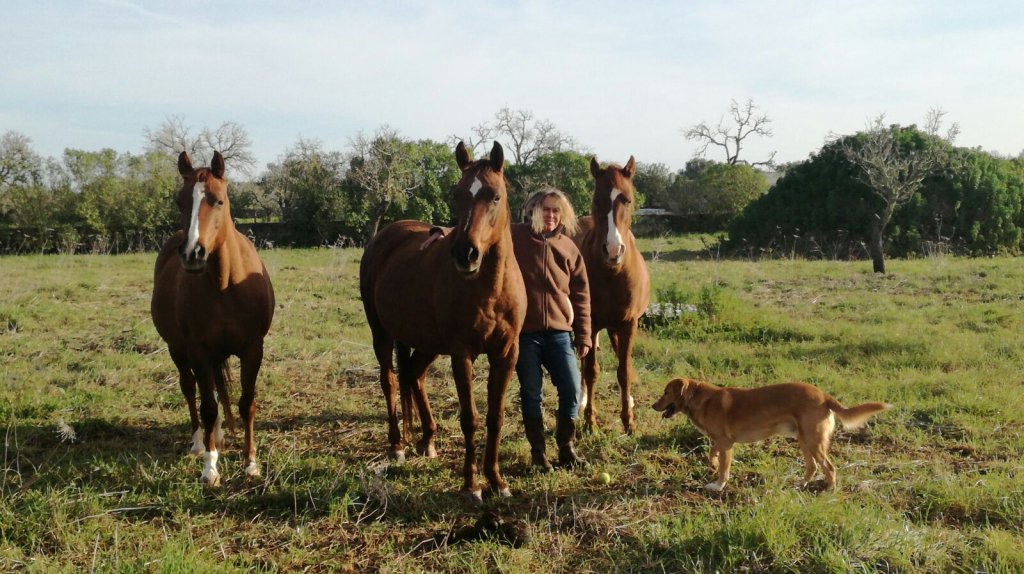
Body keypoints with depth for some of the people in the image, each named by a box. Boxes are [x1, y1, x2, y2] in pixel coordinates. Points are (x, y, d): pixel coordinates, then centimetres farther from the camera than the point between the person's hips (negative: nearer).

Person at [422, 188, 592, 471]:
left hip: (558, 333, 2)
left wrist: (583, 335, 6)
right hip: (524, 332, -2)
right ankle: (538, 452, 20)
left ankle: (567, 447, 20)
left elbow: (581, 294, 9)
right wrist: (443, 233, -23)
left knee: (572, 389, -1)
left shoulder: (569, 248, 7)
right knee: (531, 393, 5)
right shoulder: (514, 236, 1)